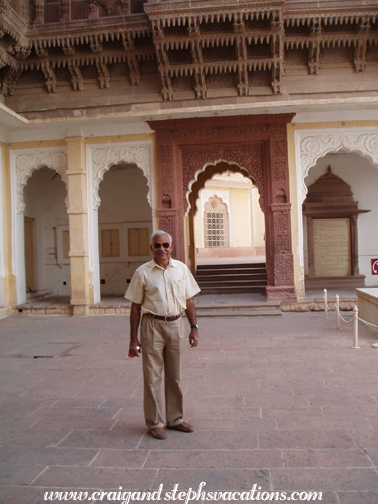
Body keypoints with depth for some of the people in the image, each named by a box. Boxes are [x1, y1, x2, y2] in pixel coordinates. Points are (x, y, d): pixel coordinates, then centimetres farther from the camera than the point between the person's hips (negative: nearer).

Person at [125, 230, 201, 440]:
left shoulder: (181, 269, 6)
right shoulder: (143, 272, -3)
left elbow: (188, 300, 11)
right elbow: (136, 306, -2)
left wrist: (194, 328, 6)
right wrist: (133, 339, -4)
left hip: (175, 324, 3)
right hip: (152, 325, -3)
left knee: (174, 376, 14)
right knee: (152, 377, 3)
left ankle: (175, 419, 29)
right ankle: (155, 423, 18)